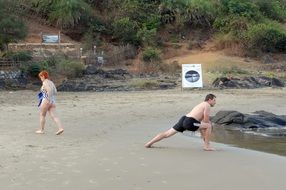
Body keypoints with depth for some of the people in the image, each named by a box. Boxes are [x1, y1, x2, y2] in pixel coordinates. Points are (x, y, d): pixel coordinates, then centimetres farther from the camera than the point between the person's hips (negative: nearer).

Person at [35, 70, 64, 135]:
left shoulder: (45, 82, -9)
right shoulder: (51, 82, 17)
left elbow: (49, 90, -23)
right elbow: (55, 92, 15)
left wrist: (48, 99, -24)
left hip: (46, 101, -8)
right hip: (53, 101, 8)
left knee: (42, 115, 8)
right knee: (54, 116, 0)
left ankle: (41, 130, 15)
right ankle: (60, 128, -15)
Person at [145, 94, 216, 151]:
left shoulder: (201, 105, 31)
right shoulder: (207, 105, 2)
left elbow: (200, 124, 34)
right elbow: (206, 120, -3)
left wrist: (203, 135, 34)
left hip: (183, 119, 9)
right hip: (189, 122, -9)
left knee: (167, 133, 14)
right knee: (209, 126, -2)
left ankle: (149, 143, 17)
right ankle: (207, 146, 2)